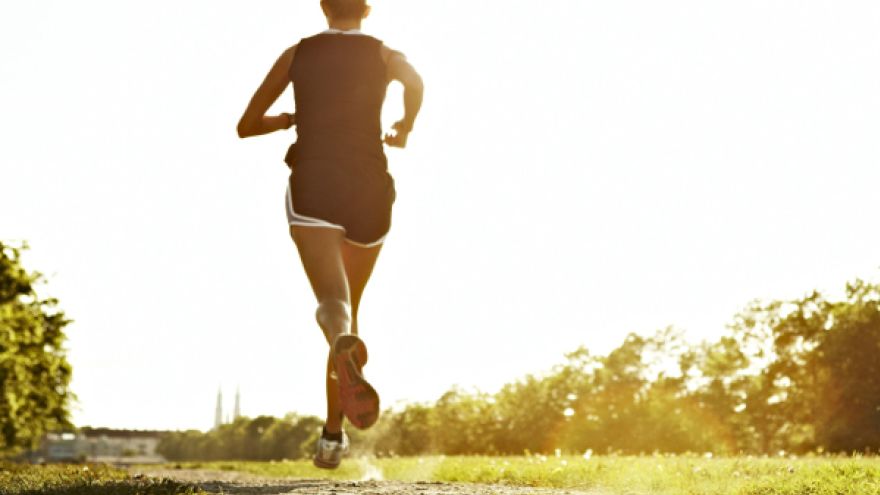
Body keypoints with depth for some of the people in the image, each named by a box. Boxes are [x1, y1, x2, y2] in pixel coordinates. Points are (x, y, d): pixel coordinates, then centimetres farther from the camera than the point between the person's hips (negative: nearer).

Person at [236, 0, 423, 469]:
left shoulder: (297, 54, 14)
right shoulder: (384, 54, 11)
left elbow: (246, 126, 17)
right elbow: (415, 81, -16)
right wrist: (406, 129, 2)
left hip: (312, 188, -1)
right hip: (368, 191, 1)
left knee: (333, 302, -18)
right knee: (350, 306, 16)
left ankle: (346, 345, -58)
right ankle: (332, 436, 16)